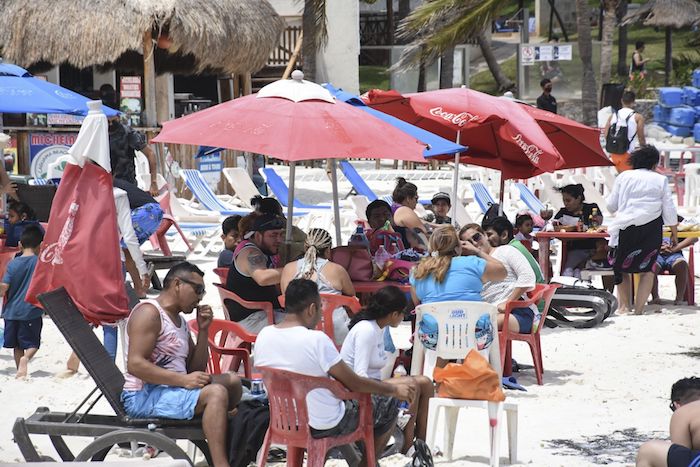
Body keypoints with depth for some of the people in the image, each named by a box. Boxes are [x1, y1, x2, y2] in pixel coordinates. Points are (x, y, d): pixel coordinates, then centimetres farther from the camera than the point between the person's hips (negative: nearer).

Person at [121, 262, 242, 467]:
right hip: (143, 396, -10)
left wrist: (203, 330, 8)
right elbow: (135, 364, -22)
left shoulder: (180, 320, 21)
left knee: (232, 381, 5)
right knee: (216, 393, -25)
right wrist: (183, 380, -26)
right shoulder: (149, 312, -9)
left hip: (171, 389, 10)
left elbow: (196, 369, 22)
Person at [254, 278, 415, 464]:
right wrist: (395, 389, -2)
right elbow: (355, 384, -17)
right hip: (323, 427, -7)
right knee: (389, 402, 15)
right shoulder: (317, 340, -26)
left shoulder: (264, 335, -7)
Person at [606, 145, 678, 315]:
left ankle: (624, 305, 6)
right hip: (651, 229, 0)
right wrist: (674, 233, 15)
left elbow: (611, 205, 11)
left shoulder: (624, 177, 7)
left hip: (626, 228, 0)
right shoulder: (660, 180, 5)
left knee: (622, 268, 13)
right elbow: (670, 211, 5)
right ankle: (639, 308, 1)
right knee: (647, 269, 9)